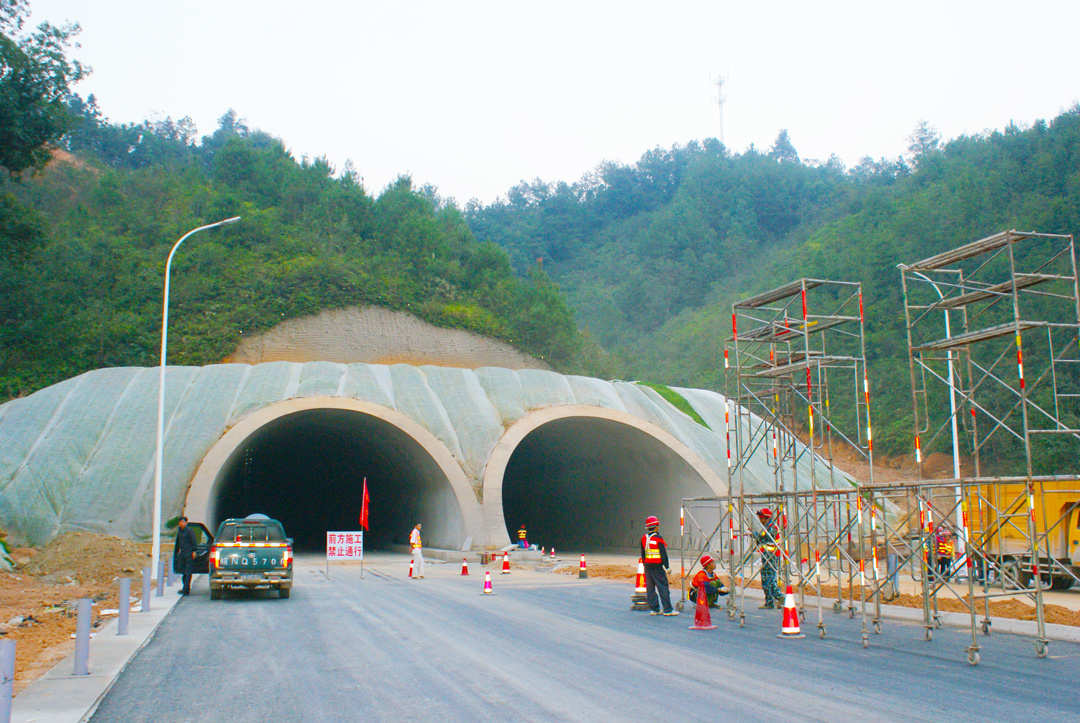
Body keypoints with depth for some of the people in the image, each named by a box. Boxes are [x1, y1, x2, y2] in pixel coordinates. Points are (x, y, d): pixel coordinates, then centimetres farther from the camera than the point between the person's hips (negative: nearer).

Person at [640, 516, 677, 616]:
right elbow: (663, 554, -12)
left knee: (650, 587, 9)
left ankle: (654, 609, 11)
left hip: (647, 565, 6)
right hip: (657, 566, -6)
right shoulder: (658, 538, -12)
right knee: (663, 586, -2)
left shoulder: (644, 538, 7)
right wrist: (667, 566, -7)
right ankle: (667, 609, -3)